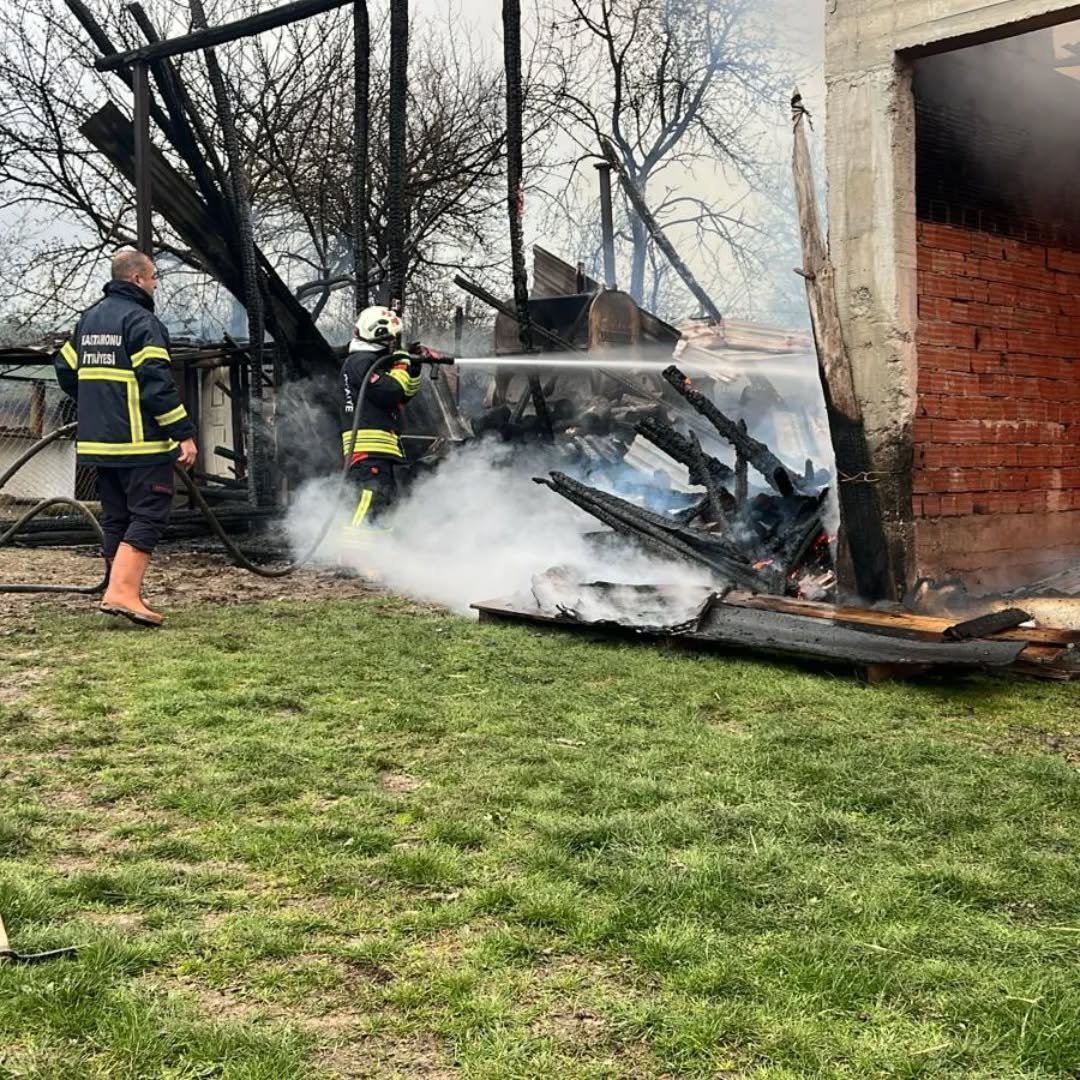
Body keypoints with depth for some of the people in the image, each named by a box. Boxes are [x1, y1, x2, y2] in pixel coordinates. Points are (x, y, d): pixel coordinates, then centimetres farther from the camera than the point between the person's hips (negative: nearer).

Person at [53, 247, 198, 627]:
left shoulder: (89, 319, 15)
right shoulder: (141, 321, -11)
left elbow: (66, 370, 21)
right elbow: (157, 383, -18)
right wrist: (184, 433, -16)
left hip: (99, 440, 9)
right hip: (140, 442, -8)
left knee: (116, 520, 13)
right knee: (148, 515, -6)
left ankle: (126, 593, 19)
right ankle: (122, 592, -16)